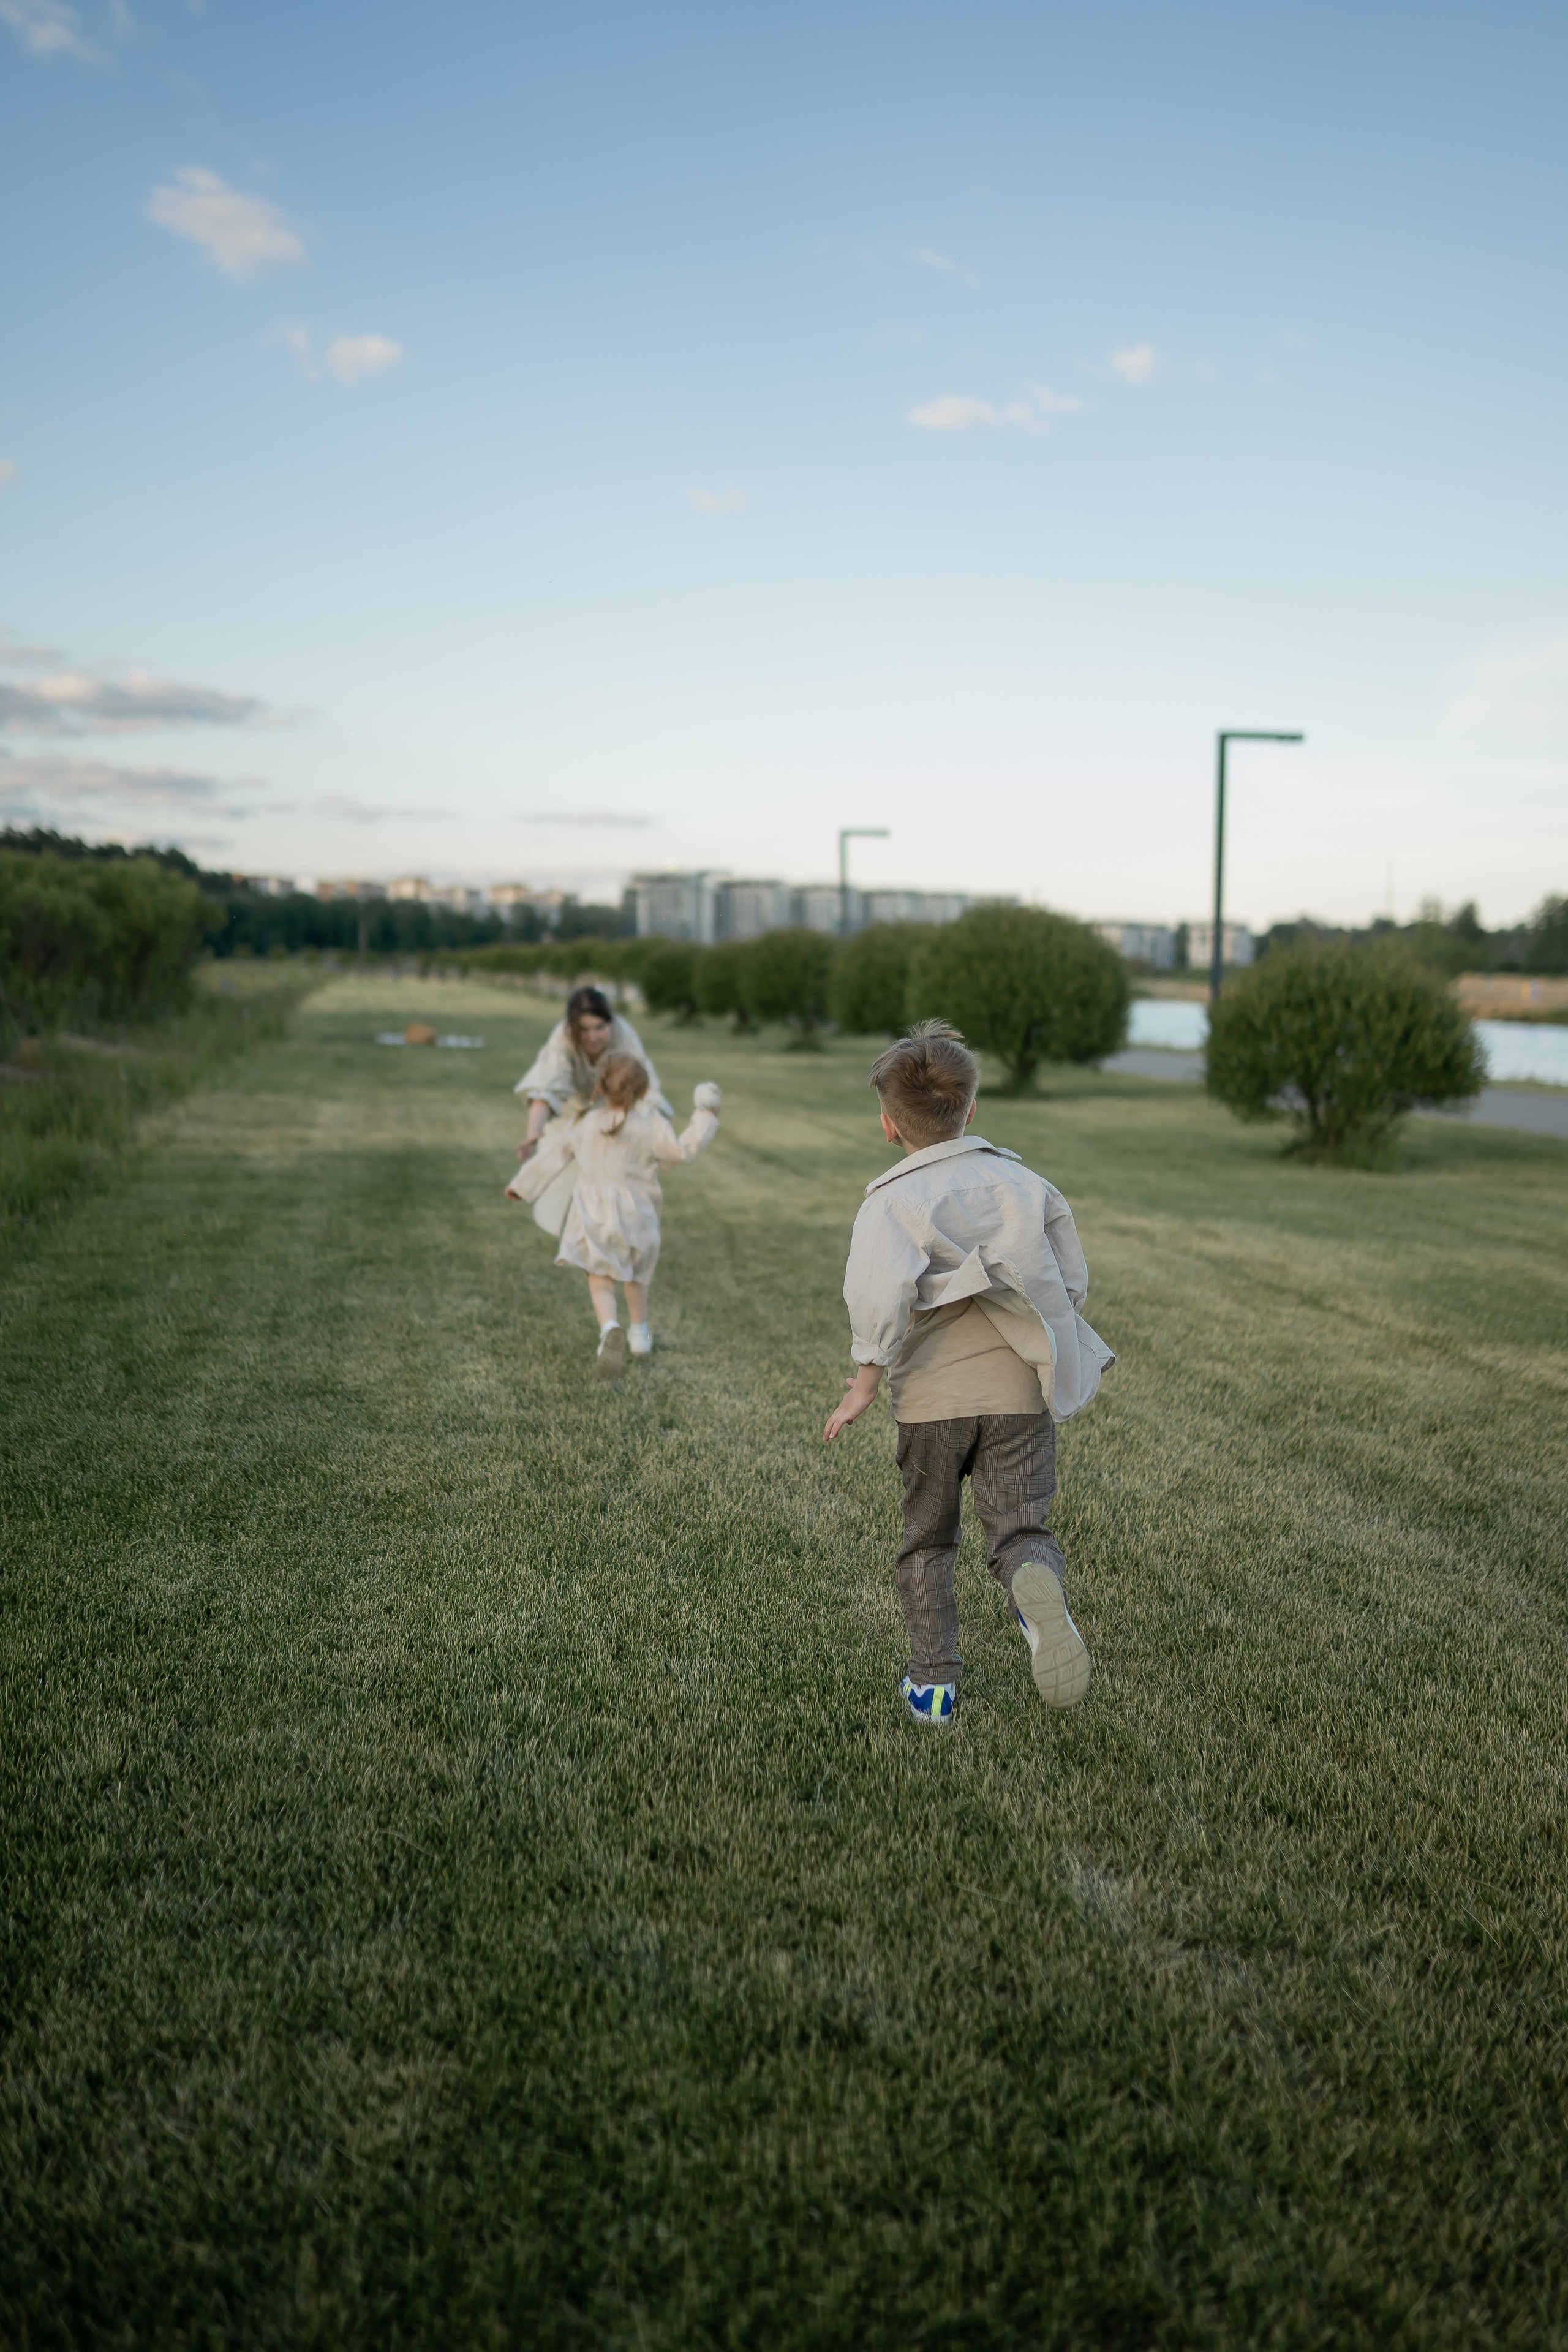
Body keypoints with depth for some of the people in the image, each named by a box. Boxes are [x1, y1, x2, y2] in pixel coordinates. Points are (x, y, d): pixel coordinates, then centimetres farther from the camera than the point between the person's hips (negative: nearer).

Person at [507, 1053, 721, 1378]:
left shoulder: (584, 1122, -2)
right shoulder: (651, 1125, -13)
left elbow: (554, 1156, 6)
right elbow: (683, 1152, -7)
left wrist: (524, 1185, 19)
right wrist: (706, 1118, 4)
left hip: (594, 1218, 0)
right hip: (636, 1217, 0)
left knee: (600, 1283, 2)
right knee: (637, 1276, 25)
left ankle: (610, 1328, -25)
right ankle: (639, 1333, 38)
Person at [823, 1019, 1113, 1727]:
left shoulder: (892, 1202, -7)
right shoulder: (1024, 1183, 6)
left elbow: (881, 1294, -23)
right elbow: (1072, 1283, 7)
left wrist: (866, 1382, -15)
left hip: (933, 1397, -1)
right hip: (1022, 1390, 2)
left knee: (928, 1540, 16)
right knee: (1021, 1527, 3)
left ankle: (933, 1680, 17)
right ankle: (1038, 1587, -31)